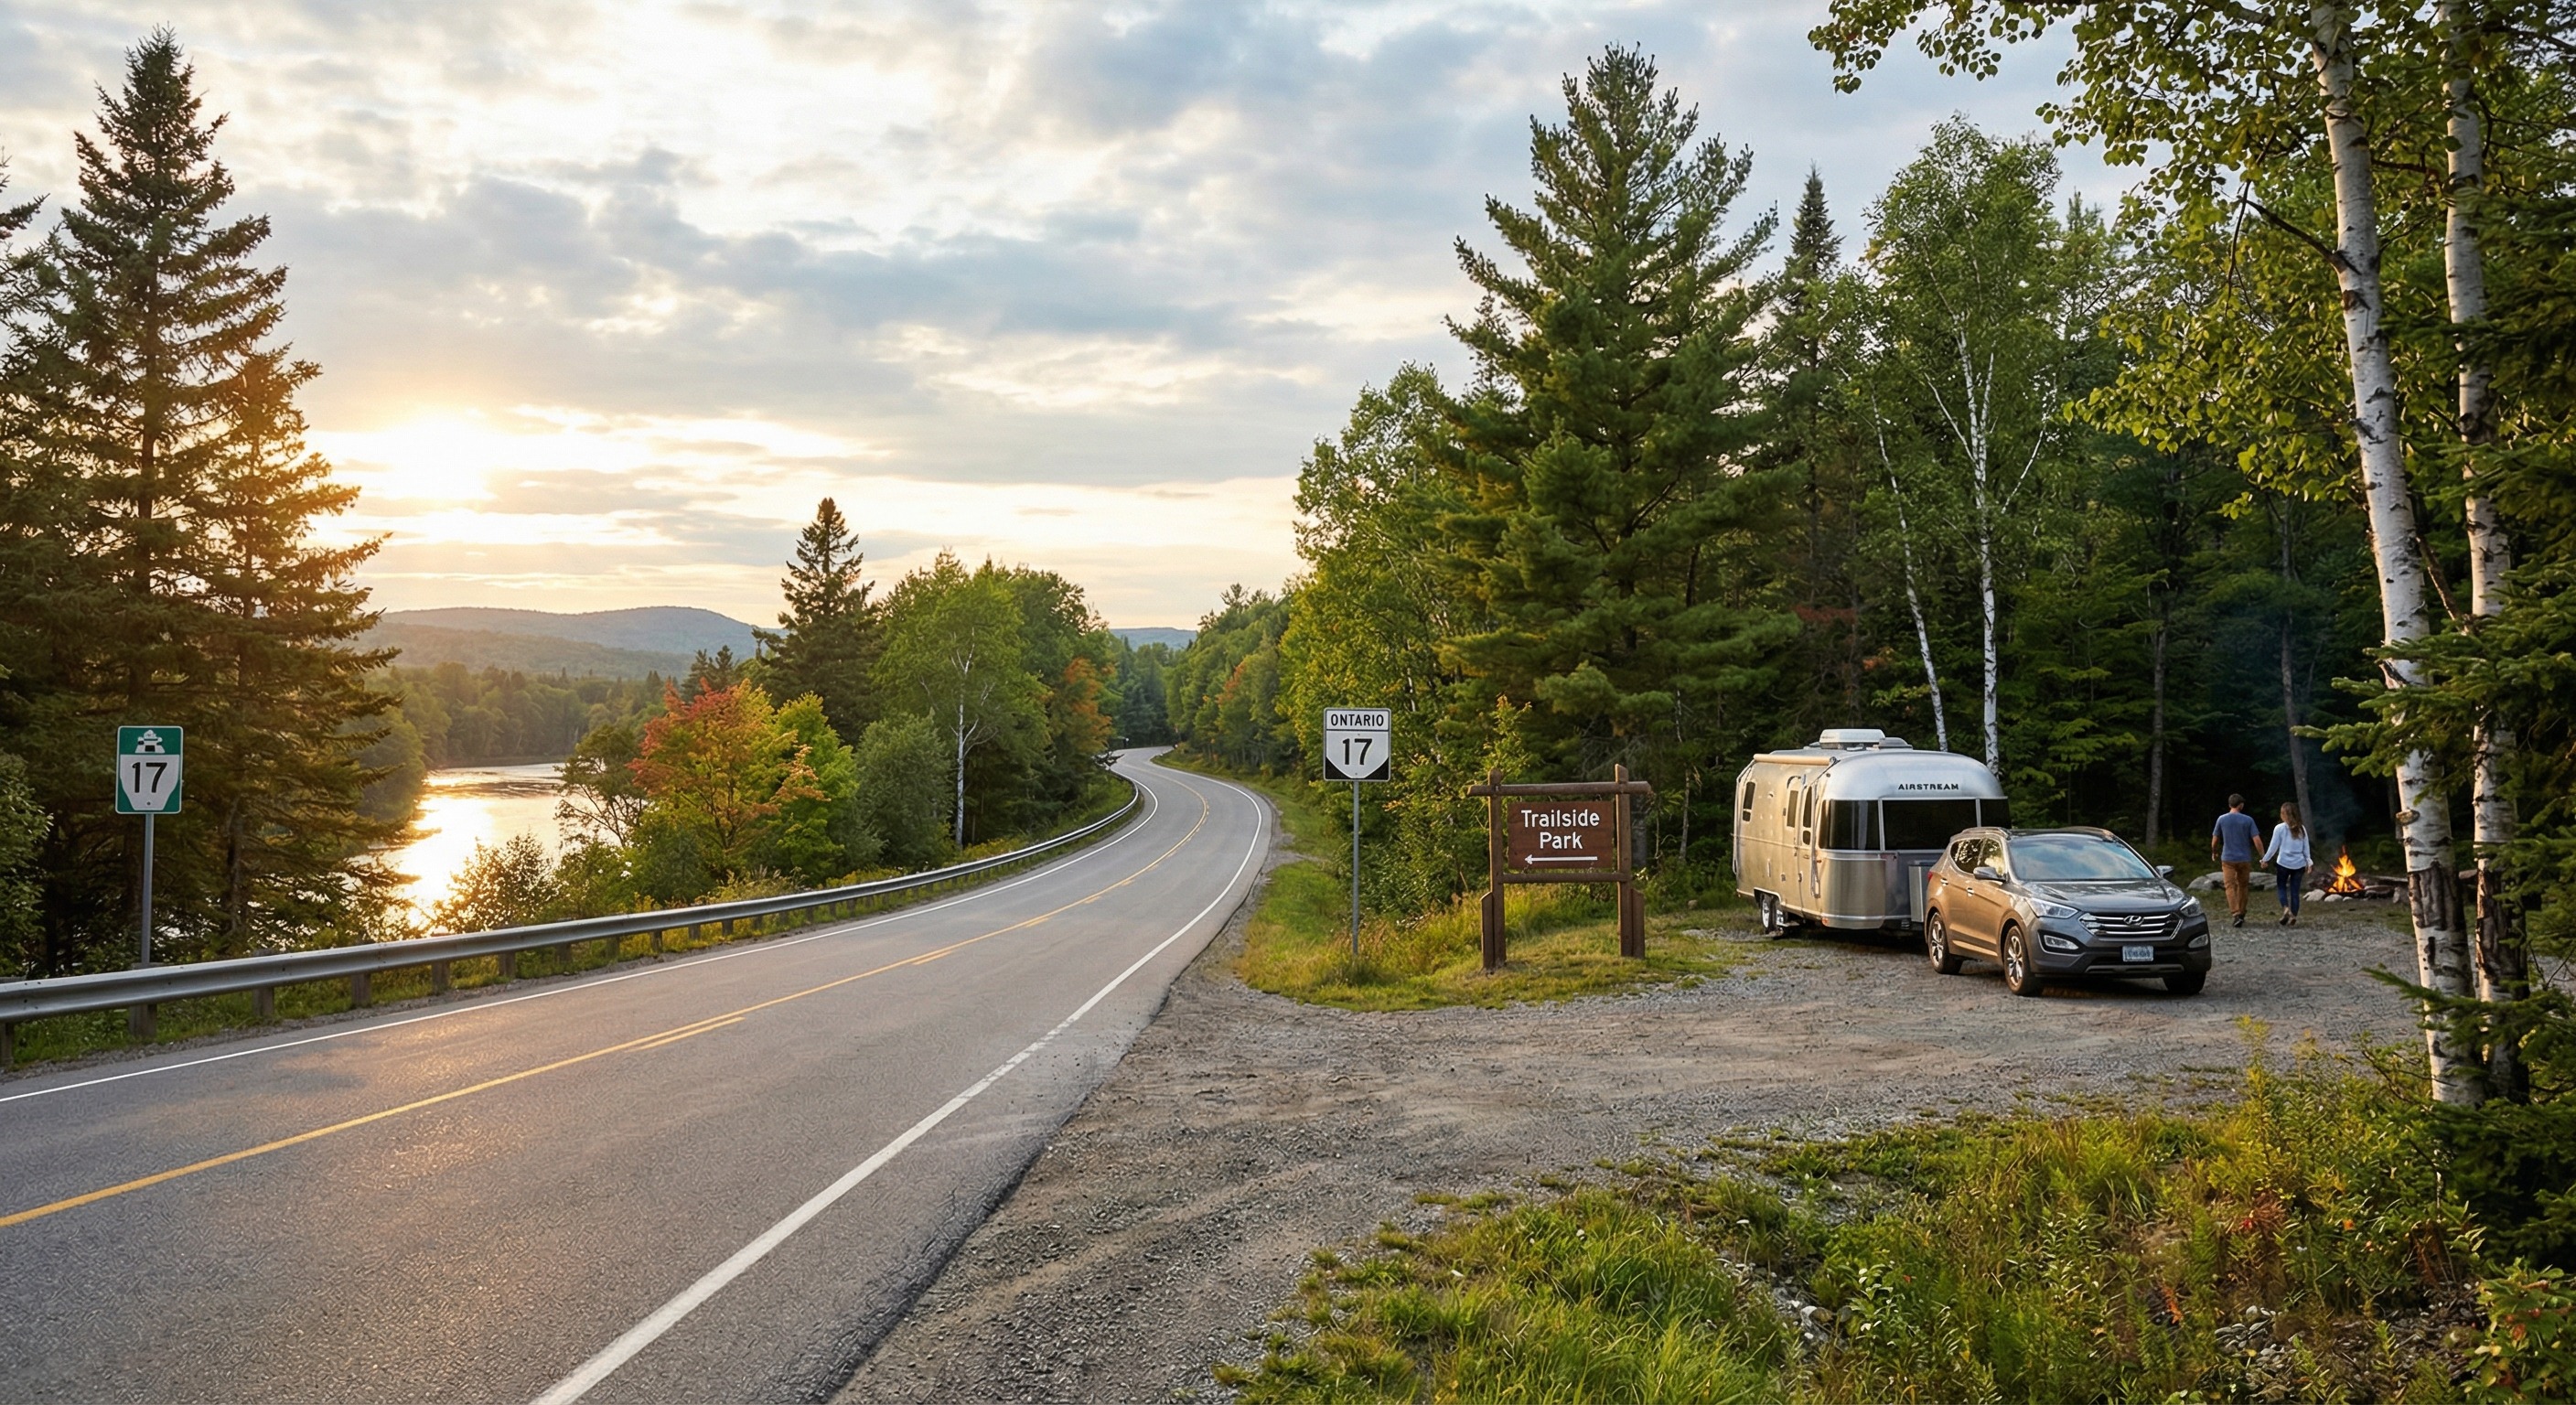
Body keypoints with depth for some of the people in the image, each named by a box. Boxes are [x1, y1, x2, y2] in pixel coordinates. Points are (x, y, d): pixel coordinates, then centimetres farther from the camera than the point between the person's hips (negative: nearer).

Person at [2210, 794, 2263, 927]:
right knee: (2242, 886, 16)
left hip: (2228, 859, -1)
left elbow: (2215, 840, 5)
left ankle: (2236, 914, -19)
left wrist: (2214, 853, 22)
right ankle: (2241, 914, 24)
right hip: (2244, 859, 1)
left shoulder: (2222, 819, -2)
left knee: (2230, 887, -4)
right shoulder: (2248, 820, -4)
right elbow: (2257, 840, -9)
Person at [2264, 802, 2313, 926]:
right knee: (2295, 891, 7)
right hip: (2299, 864, 3)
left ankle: (2286, 908, -12)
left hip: (2283, 863, -3)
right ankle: (2293, 917, 6)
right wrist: (2308, 862, 15)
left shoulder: (2279, 828, -8)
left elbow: (2273, 846, -6)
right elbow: (2306, 847, 7)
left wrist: (2265, 859, 5)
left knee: (2281, 887, 12)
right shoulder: (2301, 829, 3)